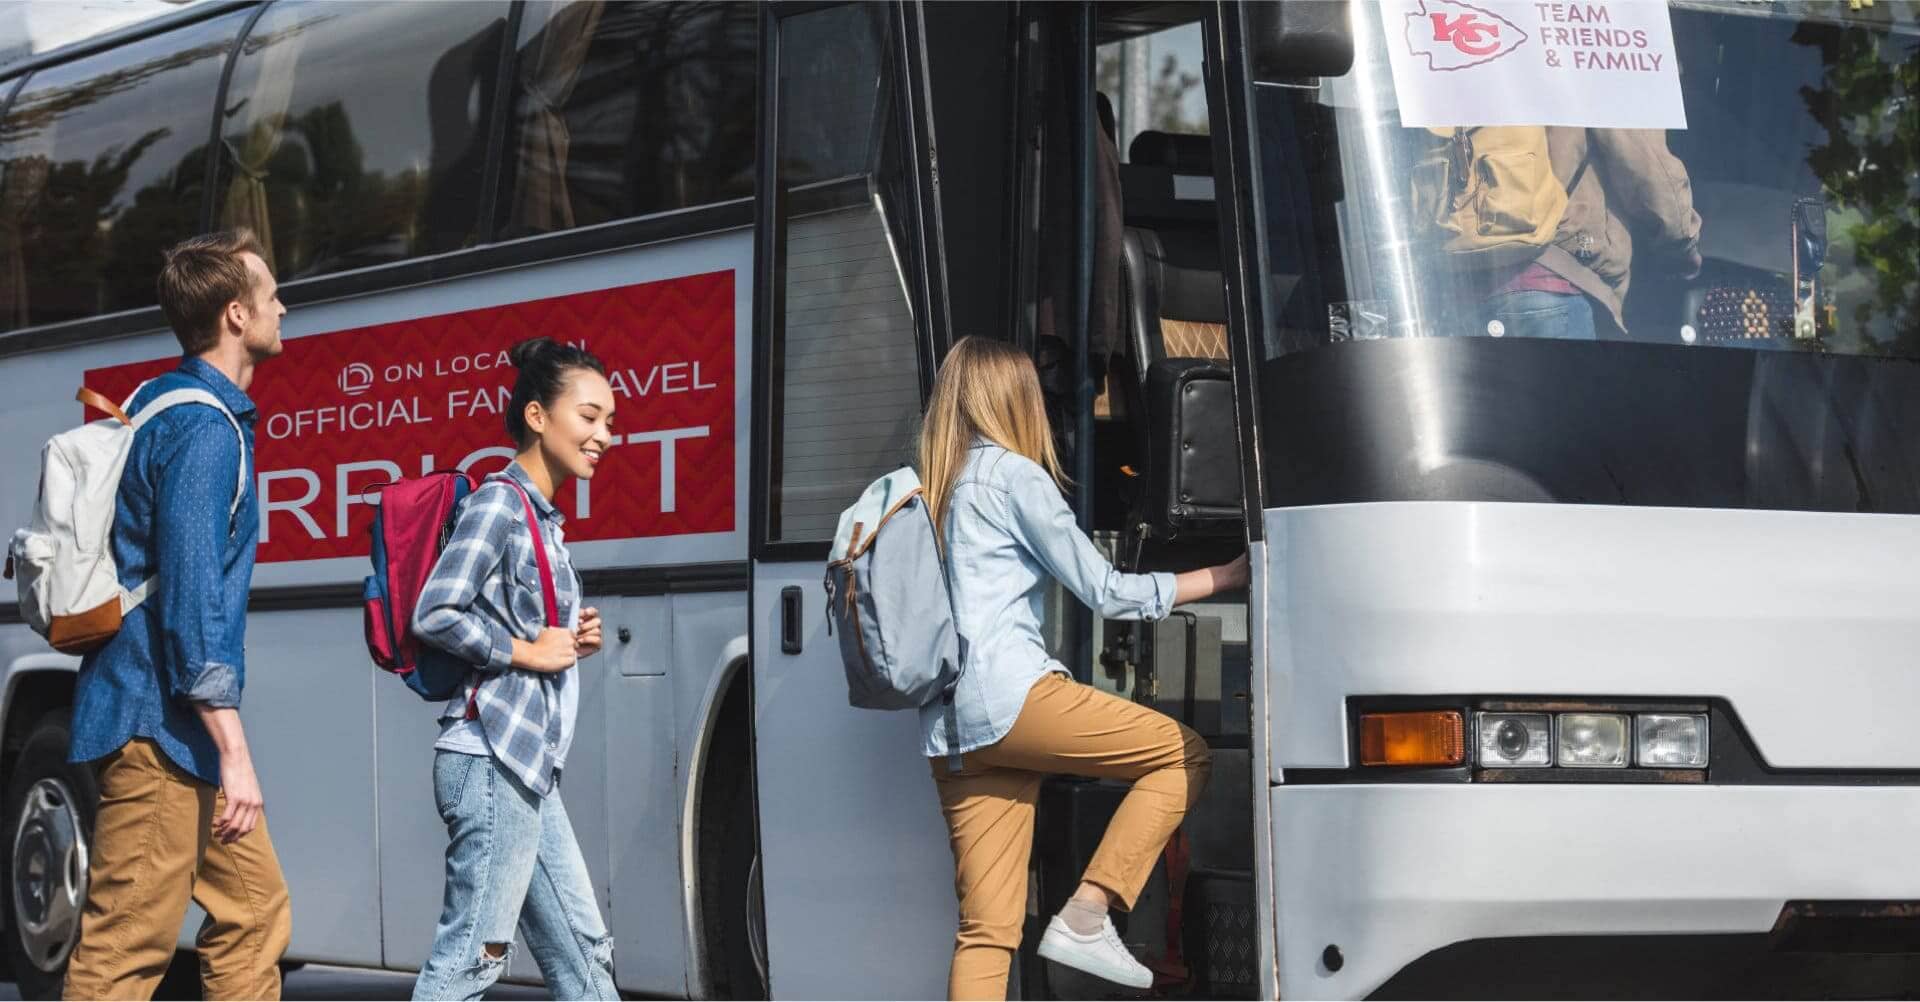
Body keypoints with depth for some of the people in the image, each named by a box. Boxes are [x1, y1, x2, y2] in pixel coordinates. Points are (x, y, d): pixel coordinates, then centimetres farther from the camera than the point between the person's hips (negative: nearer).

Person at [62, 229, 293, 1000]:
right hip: (160, 729, -10)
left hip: (173, 732, 10)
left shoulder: (158, 403, 15)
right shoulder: (207, 430, -16)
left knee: (254, 911, 13)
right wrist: (233, 752, -23)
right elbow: (191, 596, -22)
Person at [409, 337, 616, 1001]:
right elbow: (435, 617, -20)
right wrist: (527, 651, -13)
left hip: (529, 768, 10)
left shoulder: (541, 516, 18)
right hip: (492, 758, -10)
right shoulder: (500, 501, -10)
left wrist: (571, 642, 5)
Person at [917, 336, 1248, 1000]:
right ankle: (1086, 918, -9)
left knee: (986, 928, 3)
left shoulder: (932, 485, 23)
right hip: (1009, 694, -8)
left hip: (948, 728, 8)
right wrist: (1224, 577, 9)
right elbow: (1105, 592, 1)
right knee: (1184, 756, 1)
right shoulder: (1015, 475, 0)